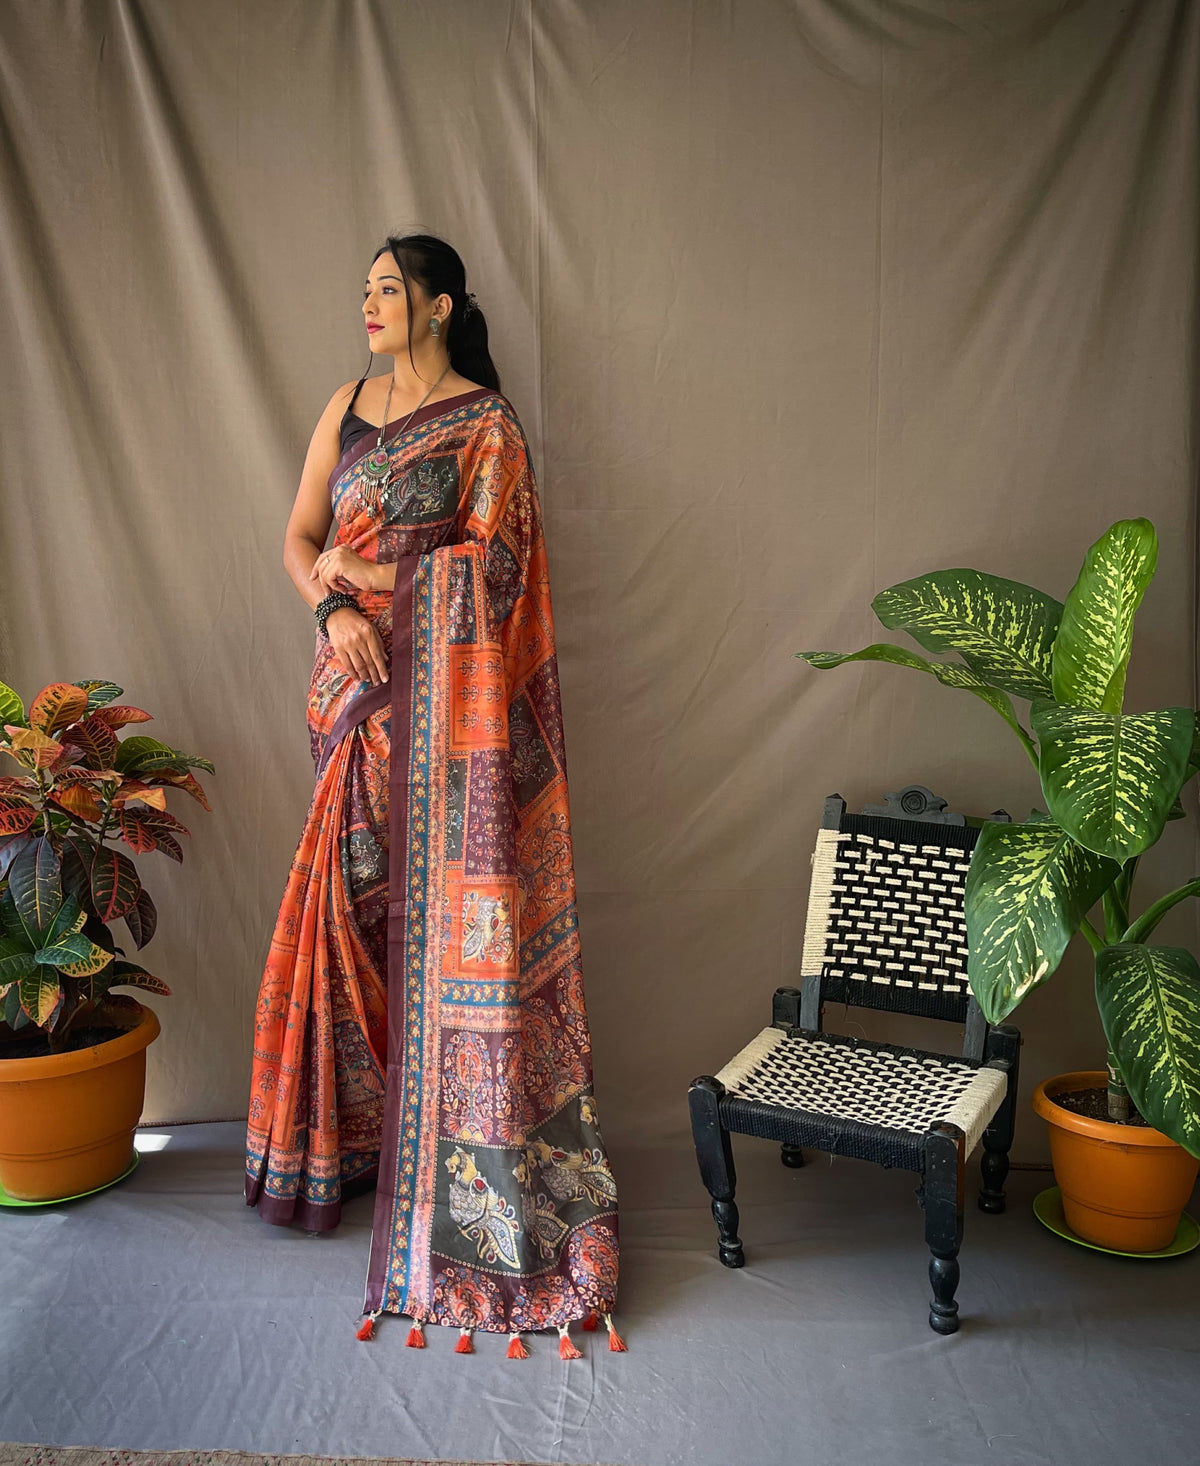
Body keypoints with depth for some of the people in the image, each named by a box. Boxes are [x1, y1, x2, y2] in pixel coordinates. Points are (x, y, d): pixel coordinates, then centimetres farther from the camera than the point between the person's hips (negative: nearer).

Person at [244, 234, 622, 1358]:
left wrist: (366, 570, -7)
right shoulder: (347, 408, 15)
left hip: (447, 688, -5)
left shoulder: (485, 423, -1)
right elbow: (299, 538, 11)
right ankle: (362, 1120, 18)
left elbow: (487, 561, -9)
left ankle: (452, 1135, 7)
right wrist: (332, 607, -9)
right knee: (358, 892, 4)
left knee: (442, 892, -4)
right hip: (359, 685, 5)